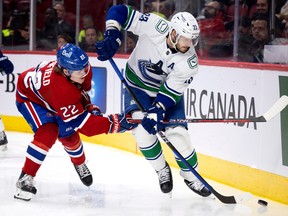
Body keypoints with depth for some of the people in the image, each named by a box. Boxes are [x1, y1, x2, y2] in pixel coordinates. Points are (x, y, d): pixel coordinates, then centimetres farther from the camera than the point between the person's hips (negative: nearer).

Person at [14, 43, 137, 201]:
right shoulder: (59, 88, -46)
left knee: (69, 135, 1)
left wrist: (89, 107, -14)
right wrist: (114, 123, -46)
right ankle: (25, 179, -16)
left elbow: (81, 89, 1)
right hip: (30, 97, -7)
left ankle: (80, 164, 34)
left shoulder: (81, 68, -26)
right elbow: (83, 123, -42)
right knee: (47, 133, -26)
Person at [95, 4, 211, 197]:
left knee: (177, 132, -10)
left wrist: (157, 110, -39)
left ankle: (191, 176, 15)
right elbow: (120, 11, -22)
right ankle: (162, 170, 1)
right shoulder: (154, 26, -31)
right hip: (137, 83, 0)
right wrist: (113, 36, -34)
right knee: (140, 125, -21)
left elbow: (170, 92, -26)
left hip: (167, 88, 0)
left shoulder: (189, 62, -28)